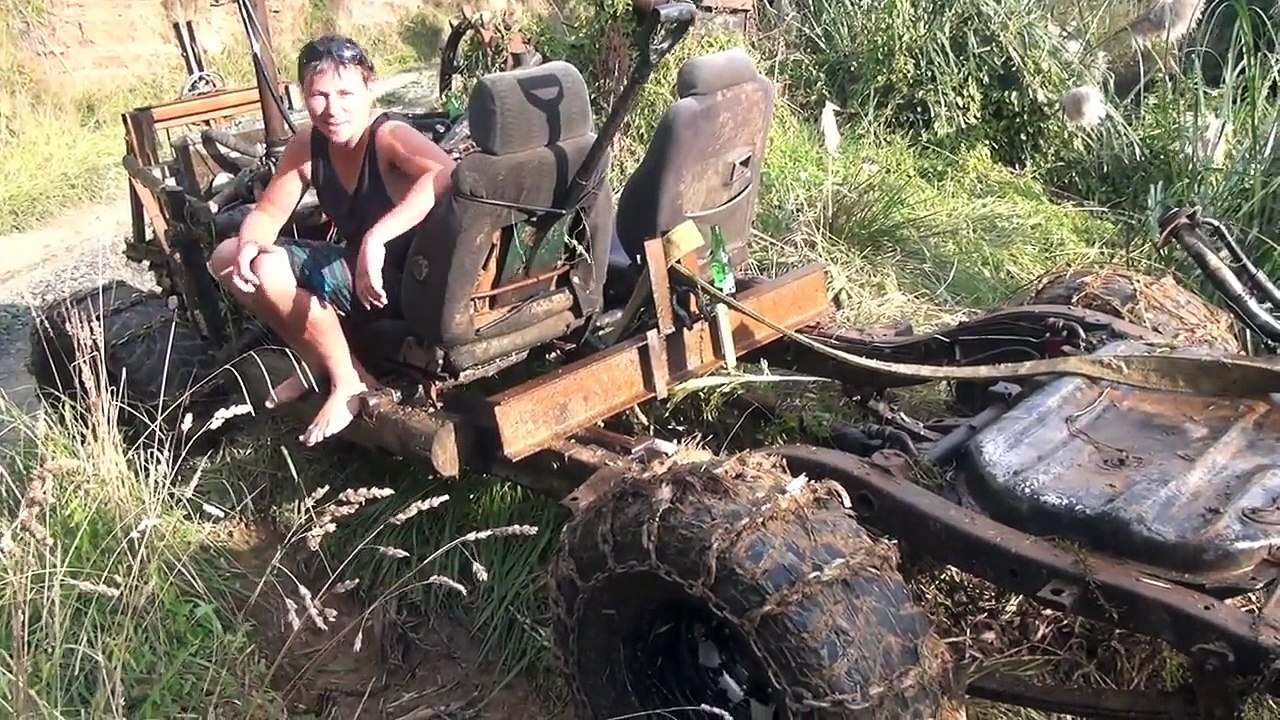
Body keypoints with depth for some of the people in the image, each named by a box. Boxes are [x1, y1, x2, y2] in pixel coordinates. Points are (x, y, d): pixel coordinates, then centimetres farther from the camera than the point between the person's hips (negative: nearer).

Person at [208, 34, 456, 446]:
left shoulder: (389, 137, -24)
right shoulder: (306, 146, -2)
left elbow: (447, 173, -45)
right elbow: (267, 213, 5)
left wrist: (376, 237, -51)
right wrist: (249, 245, -20)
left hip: (405, 281, -8)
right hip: (354, 270, 8)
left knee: (271, 269, -25)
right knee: (227, 259, 4)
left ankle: (351, 381, -7)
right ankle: (317, 360, 14)